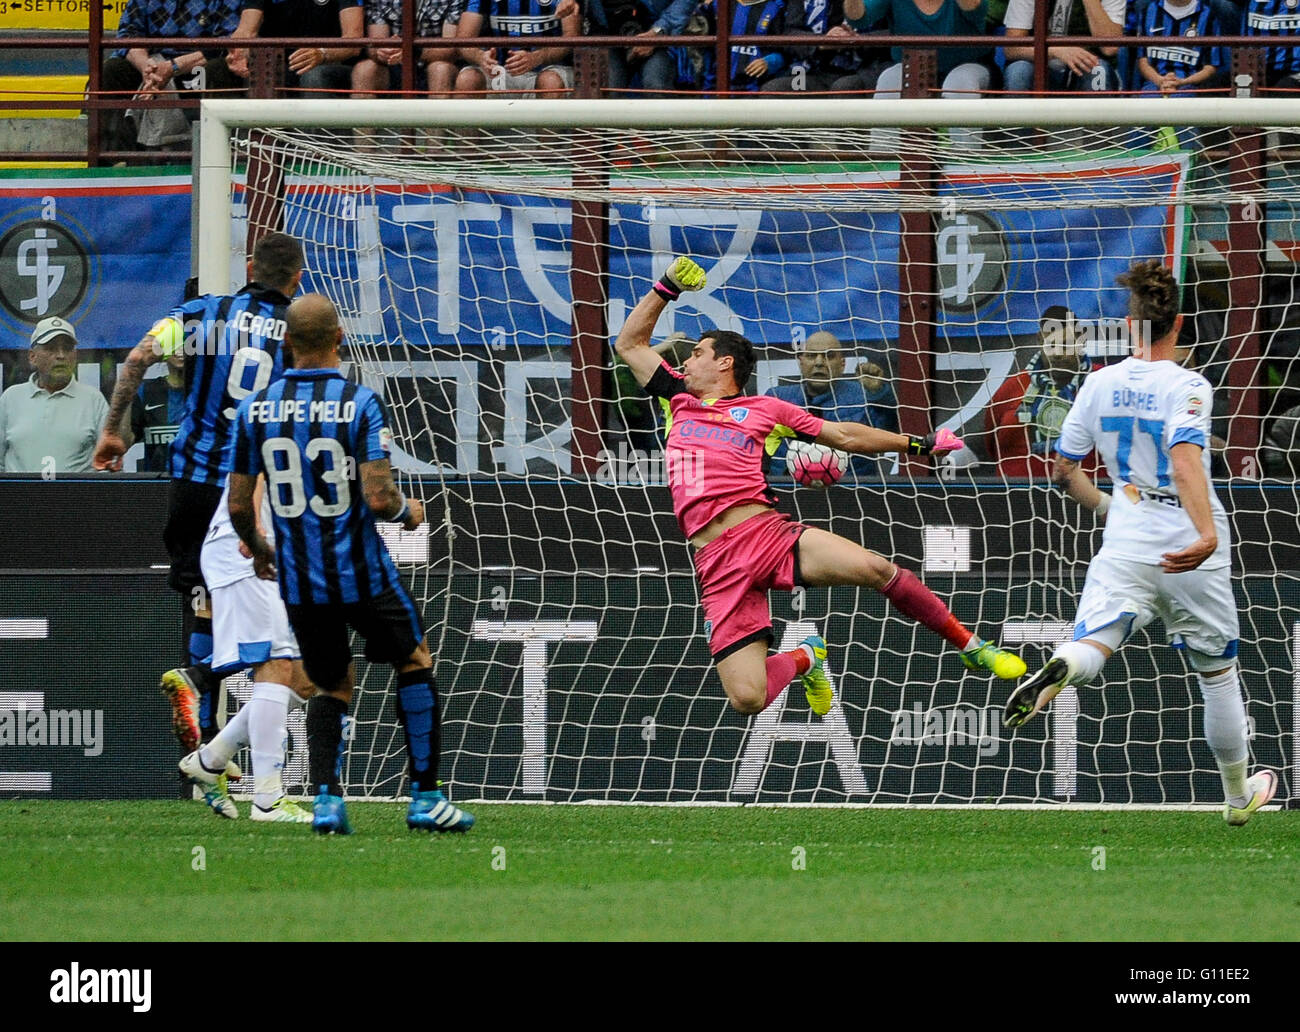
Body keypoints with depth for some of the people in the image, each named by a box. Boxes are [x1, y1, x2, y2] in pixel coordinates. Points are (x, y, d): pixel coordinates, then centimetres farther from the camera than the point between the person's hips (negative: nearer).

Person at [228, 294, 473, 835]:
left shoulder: (254, 409, -2)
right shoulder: (359, 403, -13)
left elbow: (238, 506, 2)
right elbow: (378, 497, -20)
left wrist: (257, 547, 23)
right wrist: (408, 511, 3)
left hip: (298, 582, 3)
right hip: (362, 574, -3)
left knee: (333, 686, 19)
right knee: (415, 663, 18)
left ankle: (327, 800, -2)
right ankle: (425, 797, 15)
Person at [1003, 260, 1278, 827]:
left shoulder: (1101, 383, 3)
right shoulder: (1187, 386, -11)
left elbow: (1063, 469, 11)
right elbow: (1185, 459, -29)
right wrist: (1208, 534, -39)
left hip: (1126, 546, 2)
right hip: (1191, 554, -2)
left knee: (1092, 646, -12)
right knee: (1217, 673, 15)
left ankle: (1058, 670, -51)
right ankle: (1239, 795, 28)